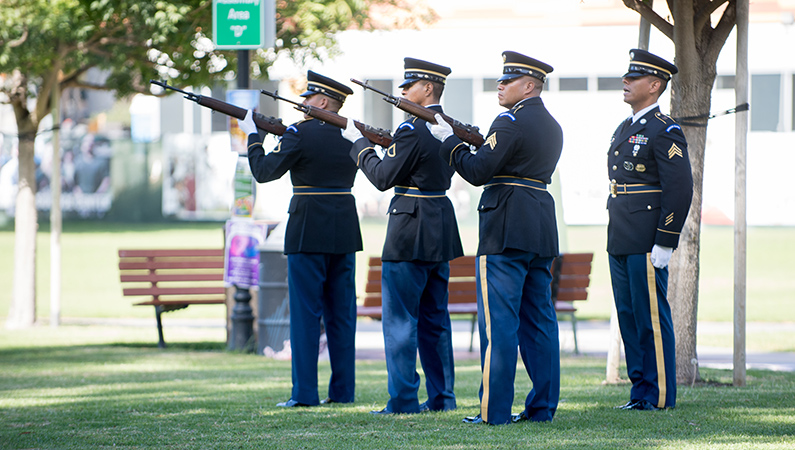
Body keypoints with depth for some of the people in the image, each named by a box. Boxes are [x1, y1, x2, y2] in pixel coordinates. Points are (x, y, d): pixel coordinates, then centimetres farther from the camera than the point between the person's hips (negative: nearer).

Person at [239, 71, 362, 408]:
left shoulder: (300, 133, -11)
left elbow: (264, 171, -4)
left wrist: (252, 136, 9)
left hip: (309, 230, -6)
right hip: (345, 229, 6)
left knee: (305, 312, -3)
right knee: (341, 311, 9)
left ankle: (304, 393, -4)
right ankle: (343, 390, 10)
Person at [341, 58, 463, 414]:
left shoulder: (412, 129, -17)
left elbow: (384, 178, -14)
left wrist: (360, 144, -1)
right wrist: (388, 144, 16)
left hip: (410, 231, -9)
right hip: (441, 233, 9)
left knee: (400, 318, -3)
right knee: (434, 318, 14)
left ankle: (403, 399, -3)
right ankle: (441, 396, 16)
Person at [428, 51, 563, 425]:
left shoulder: (511, 122, -11)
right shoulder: (551, 126, 17)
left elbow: (478, 172, -14)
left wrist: (450, 141, -2)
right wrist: (482, 144, 18)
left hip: (506, 232, -9)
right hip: (542, 231, 9)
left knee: (498, 322, -7)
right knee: (539, 320, 10)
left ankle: (494, 410, -8)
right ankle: (543, 405, 12)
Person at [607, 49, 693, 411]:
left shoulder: (665, 131, -10)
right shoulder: (625, 130, 18)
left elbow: (680, 190, -15)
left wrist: (664, 244, -18)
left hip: (646, 243, -9)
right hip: (620, 242, 9)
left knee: (652, 317, -5)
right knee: (628, 315, 10)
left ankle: (660, 395, -1)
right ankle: (641, 391, 16)